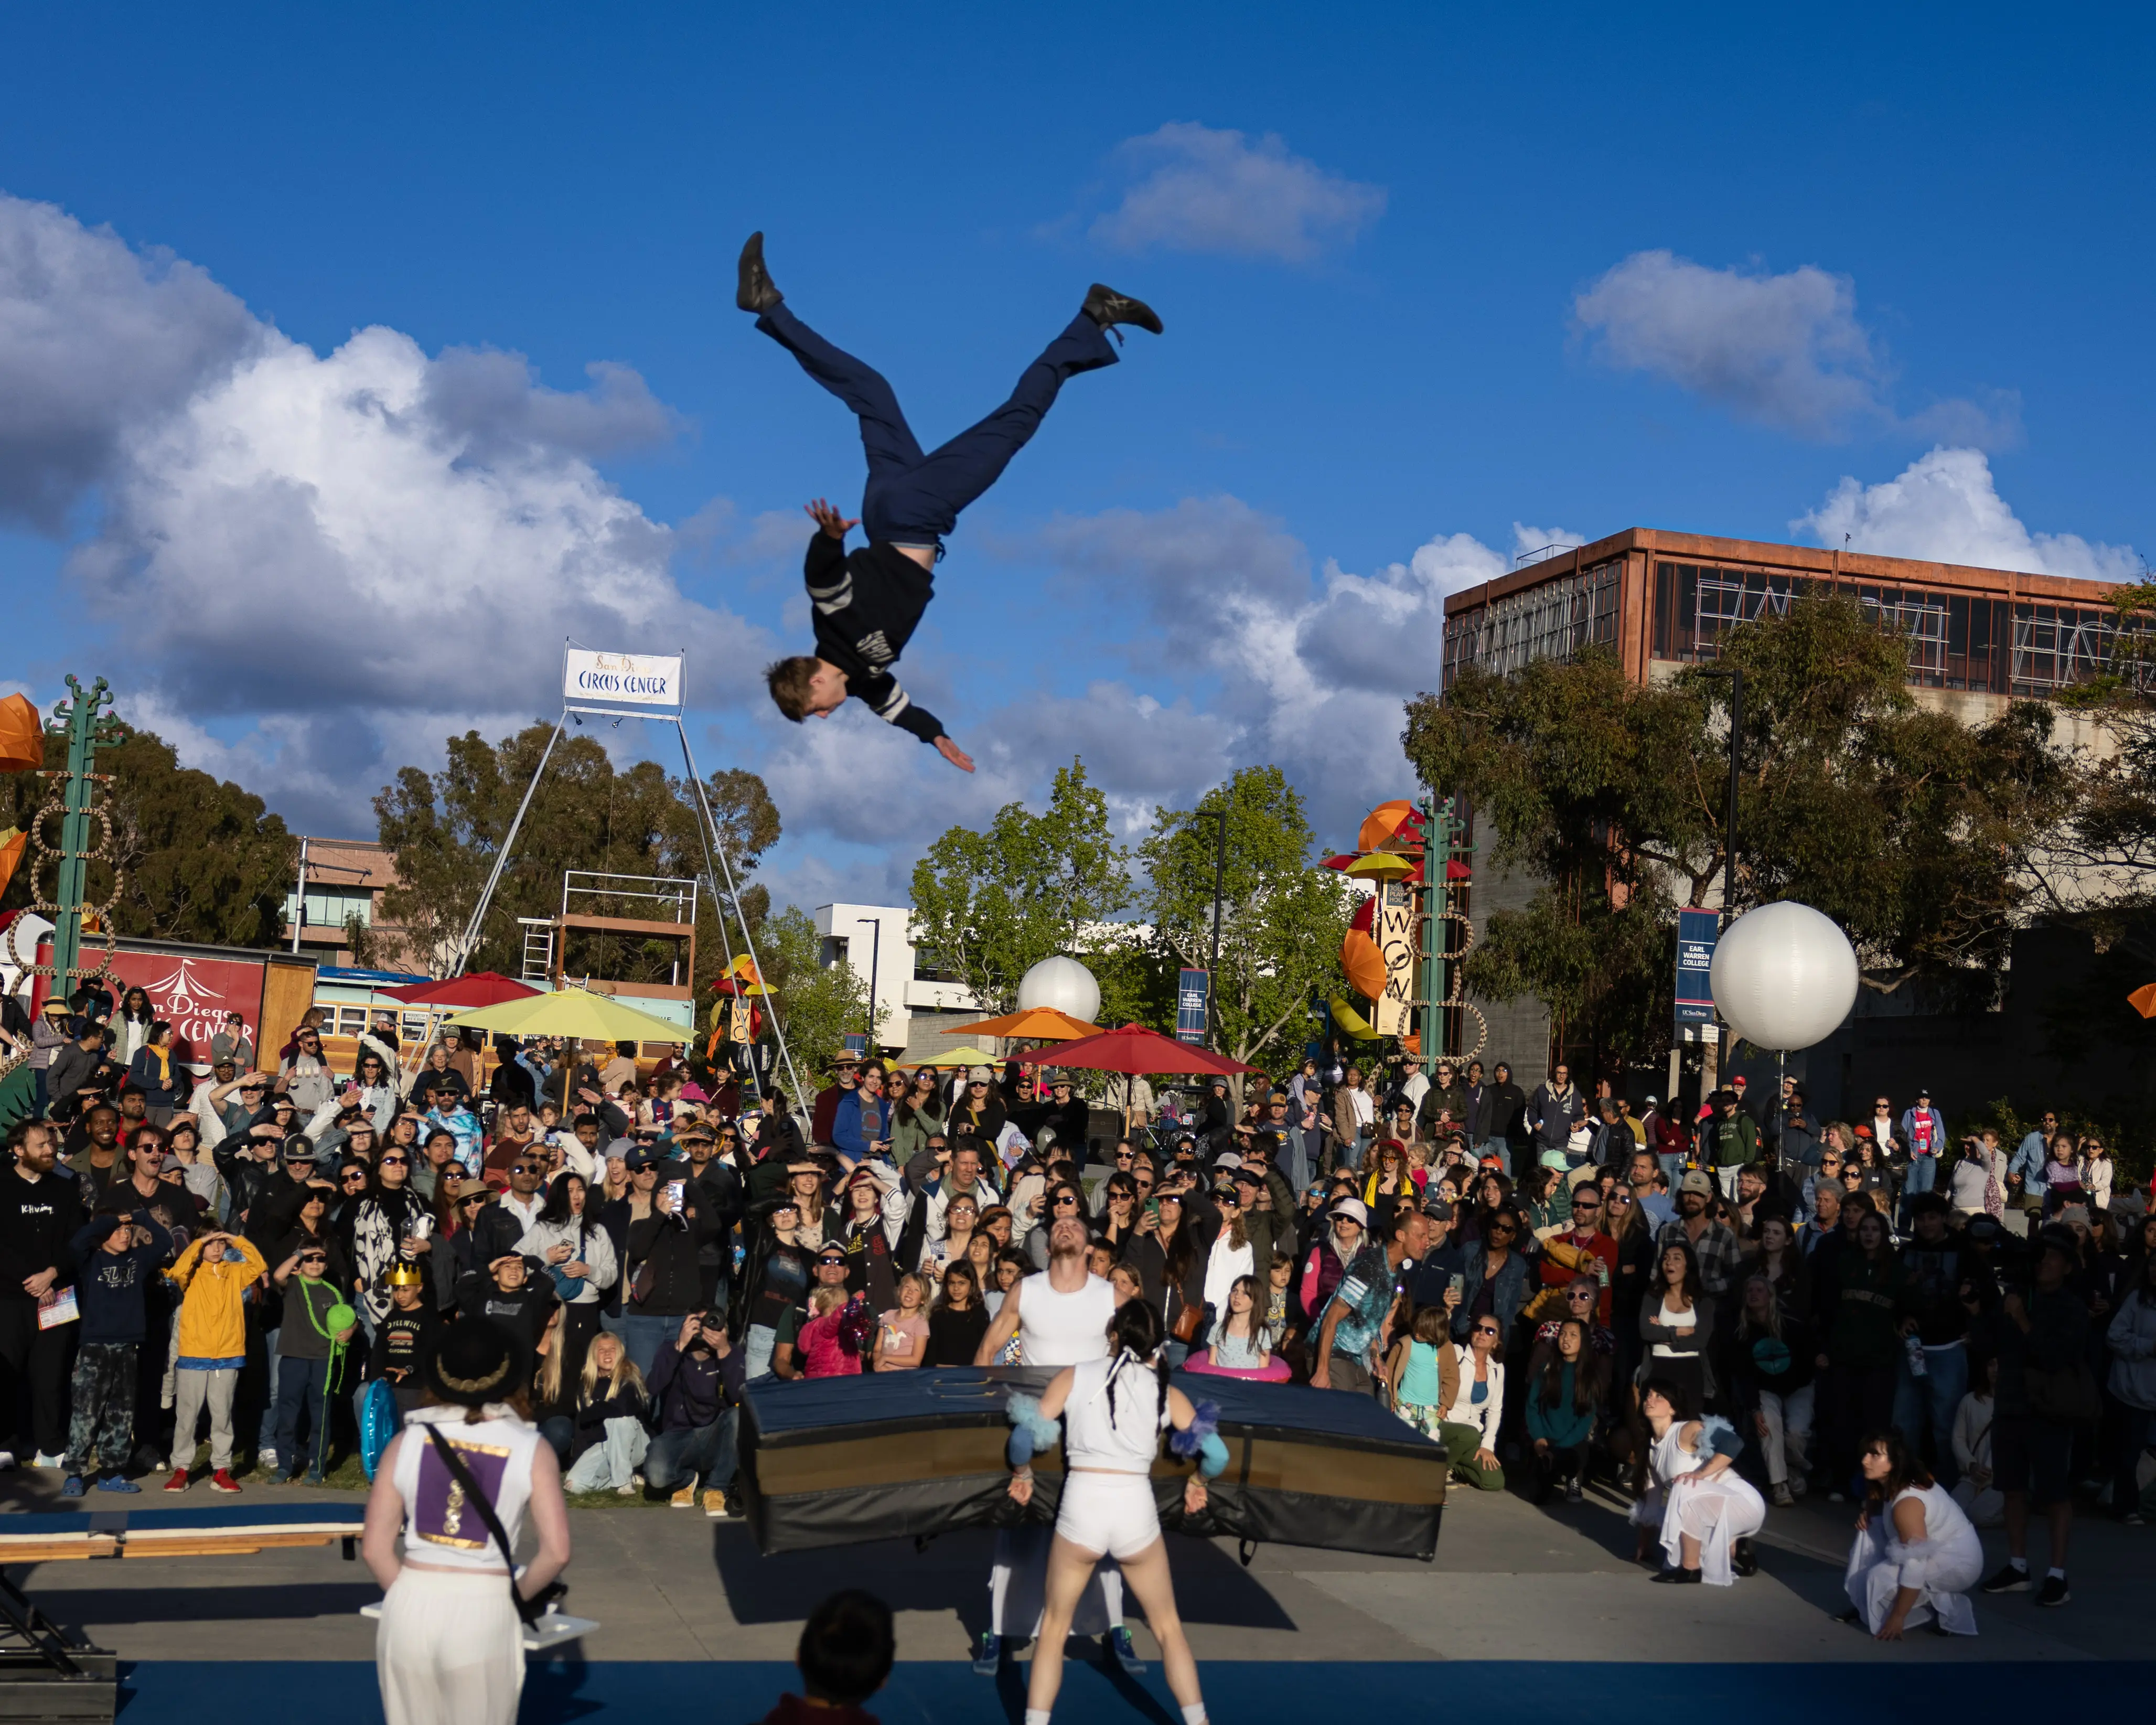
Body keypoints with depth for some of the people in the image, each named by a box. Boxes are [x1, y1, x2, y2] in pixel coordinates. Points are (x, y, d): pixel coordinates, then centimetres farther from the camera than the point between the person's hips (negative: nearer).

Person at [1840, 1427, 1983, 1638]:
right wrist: (1867, 1516, -2)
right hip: (1937, 1551, 10)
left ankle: (1946, 1609, -8)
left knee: (1880, 1579, -24)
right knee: (1870, 1531, 3)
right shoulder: (1895, 1485, -1)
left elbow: (1915, 1566, -31)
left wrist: (1897, 1618, -29)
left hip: (1958, 1563, -10)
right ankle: (1864, 1604, 3)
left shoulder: (1906, 1502, -28)